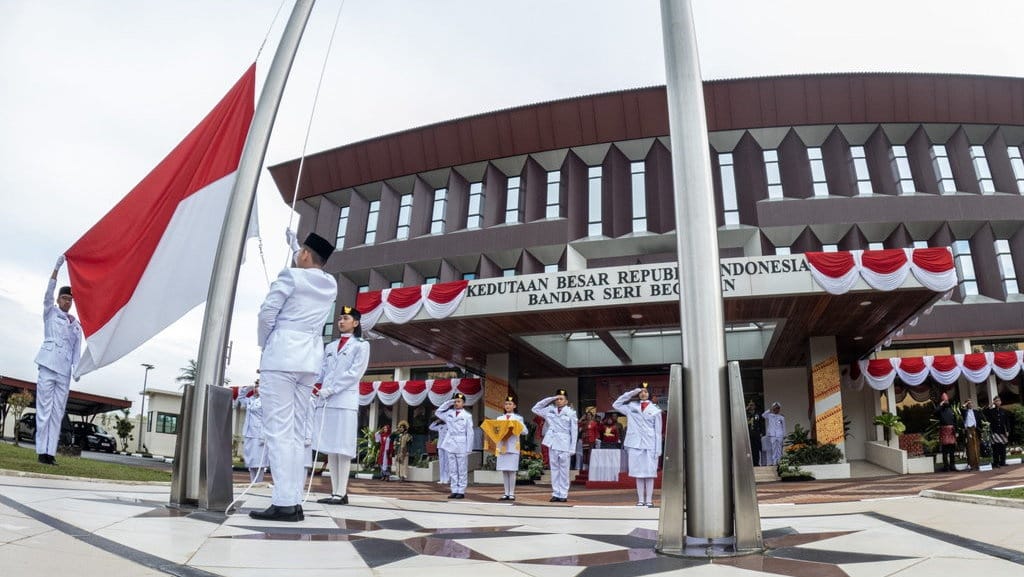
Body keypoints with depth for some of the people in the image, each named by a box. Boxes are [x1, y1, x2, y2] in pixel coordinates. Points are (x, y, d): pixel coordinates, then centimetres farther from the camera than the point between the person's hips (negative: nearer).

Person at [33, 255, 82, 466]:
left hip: (65, 370, 4)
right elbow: (49, 292, -4)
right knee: (44, 408, -6)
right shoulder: (50, 312, 10)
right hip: (49, 365, -3)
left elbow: (77, 349, 14)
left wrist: (76, 369, 0)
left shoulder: (77, 324, 18)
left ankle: (51, 452, 2)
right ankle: (42, 451, -5)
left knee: (58, 412, 1)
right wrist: (57, 267, -14)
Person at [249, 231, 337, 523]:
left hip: (281, 356, -6)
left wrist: (263, 343, 10)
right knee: (297, 432, 6)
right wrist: (294, 243, 48)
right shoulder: (330, 284, 15)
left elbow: (267, 313, -7)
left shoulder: (291, 276, -4)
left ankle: (284, 503, -13)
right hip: (310, 360, 6)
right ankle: (294, 502, 4)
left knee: (279, 430, -9)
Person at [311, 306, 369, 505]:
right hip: (325, 401, 6)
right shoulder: (330, 346, 24)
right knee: (330, 448, 4)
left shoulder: (361, 345, 6)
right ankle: (334, 492, 7)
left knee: (342, 447, -8)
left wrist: (330, 389, -13)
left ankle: (342, 493, -7)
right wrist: (315, 386, -6)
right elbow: (322, 371, 15)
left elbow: (354, 373, -5)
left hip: (345, 400, -6)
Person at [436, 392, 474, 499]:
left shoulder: (467, 415, -2)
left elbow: (469, 433, -2)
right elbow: (438, 412, 19)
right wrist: (448, 403, 8)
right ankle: (454, 491, 12)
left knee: (462, 470, 0)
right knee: (452, 469, 7)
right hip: (451, 445, 5)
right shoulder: (449, 413, 10)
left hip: (461, 446, -4)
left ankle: (461, 491, 4)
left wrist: (468, 448, -7)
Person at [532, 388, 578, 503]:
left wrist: (572, 448, -6)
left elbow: (574, 431, 0)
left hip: (564, 444, -3)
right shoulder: (550, 411, 9)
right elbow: (535, 408, 9)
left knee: (564, 470, 0)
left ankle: (563, 494, 6)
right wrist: (550, 398, 2)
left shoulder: (571, 413, 1)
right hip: (552, 443, 3)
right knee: (554, 469, 6)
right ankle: (555, 494, 11)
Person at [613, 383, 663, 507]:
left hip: (650, 445, -2)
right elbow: (616, 405, 10)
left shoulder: (655, 410, 4)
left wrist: (658, 449, -4)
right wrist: (630, 393, 4)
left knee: (649, 473, 1)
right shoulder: (632, 406, 10)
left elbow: (658, 431, 2)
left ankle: (649, 500, 6)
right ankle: (640, 500, 10)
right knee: (638, 473, 5)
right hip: (635, 444, 2)